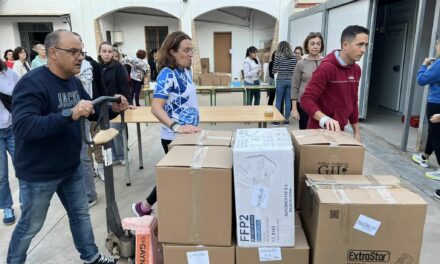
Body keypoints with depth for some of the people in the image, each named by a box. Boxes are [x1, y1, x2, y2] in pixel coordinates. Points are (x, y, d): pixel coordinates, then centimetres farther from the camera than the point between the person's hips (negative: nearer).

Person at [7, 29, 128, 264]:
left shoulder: (74, 81, 2)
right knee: (31, 225, 12)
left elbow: (93, 112, 11)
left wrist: (113, 109, -10)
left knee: (80, 214, 20)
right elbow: (23, 126, -34)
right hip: (39, 173, -7)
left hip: (70, 167, 8)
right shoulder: (31, 83, -23)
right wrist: (69, 114, -43)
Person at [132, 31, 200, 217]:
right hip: (174, 137, -9)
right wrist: (176, 127, -40)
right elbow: (156, 108, -28)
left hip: (188, 135, 9)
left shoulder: (185, 71, 7)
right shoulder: (167, 74, -19)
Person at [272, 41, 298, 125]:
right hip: (291, 81, 3)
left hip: (281, 81, -3)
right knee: (288, 101, 9)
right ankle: (286, 119, 15)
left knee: (278, 101, 4)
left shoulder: (278, 56, -6)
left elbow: (273, 71, -2)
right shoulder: (294, 57, 3)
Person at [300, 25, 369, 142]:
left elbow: (353, 102, 15)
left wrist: (357, 131, 13)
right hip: (321, 131, -7)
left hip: (339, 130, 7)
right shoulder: (327, 68, -17)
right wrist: (324, 119, -36)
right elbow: (306, 99, -21)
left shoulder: (356, 70, 7)